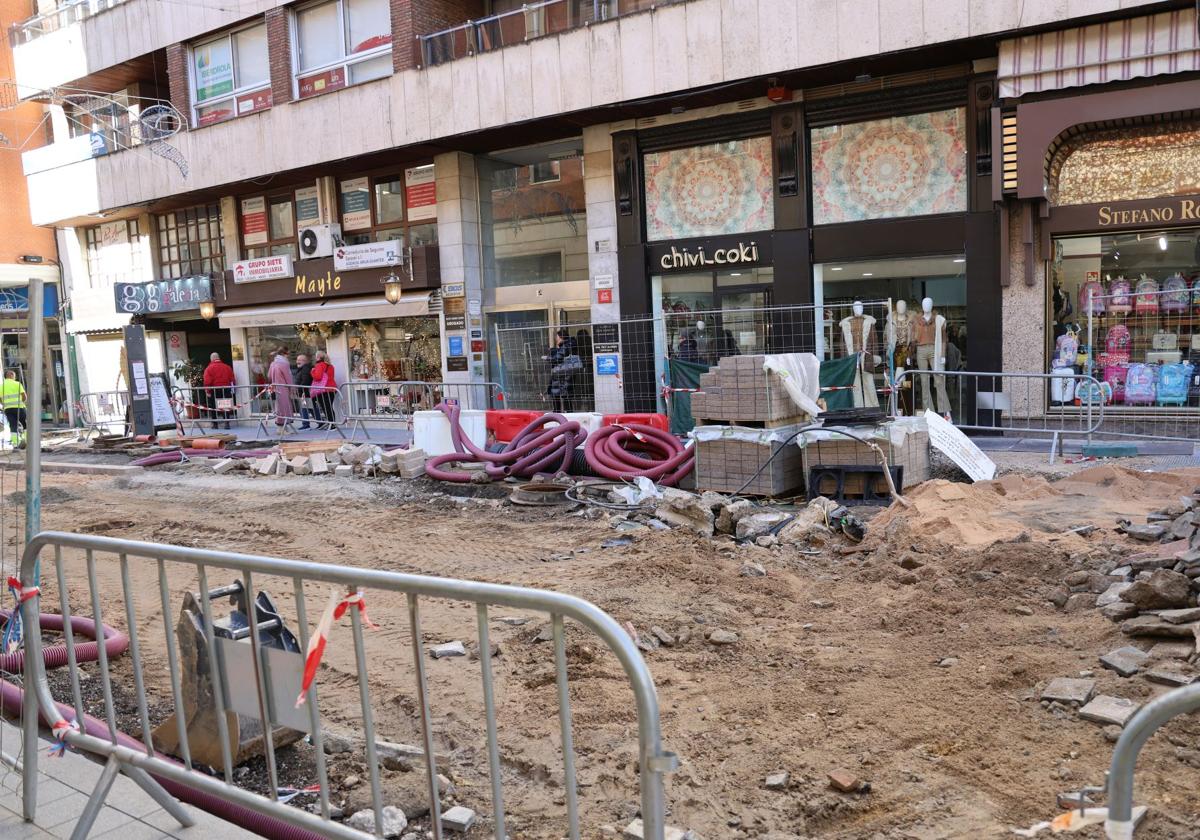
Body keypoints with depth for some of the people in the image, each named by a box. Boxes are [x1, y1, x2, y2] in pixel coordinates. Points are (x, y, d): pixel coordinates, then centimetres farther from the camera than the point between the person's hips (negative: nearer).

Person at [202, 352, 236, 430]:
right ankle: (227, 423, 2)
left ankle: (215, 424, 13)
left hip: (214, 391, -2)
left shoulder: (209, 368, -6)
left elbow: (207, 382, -13)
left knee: (214, 408, 9)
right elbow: (232, 380, 4)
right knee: (226, 407, 9)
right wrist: (231, 389, 12)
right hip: (226, 390, 2)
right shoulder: (227, 367, 4)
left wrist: (207, 391, -8)